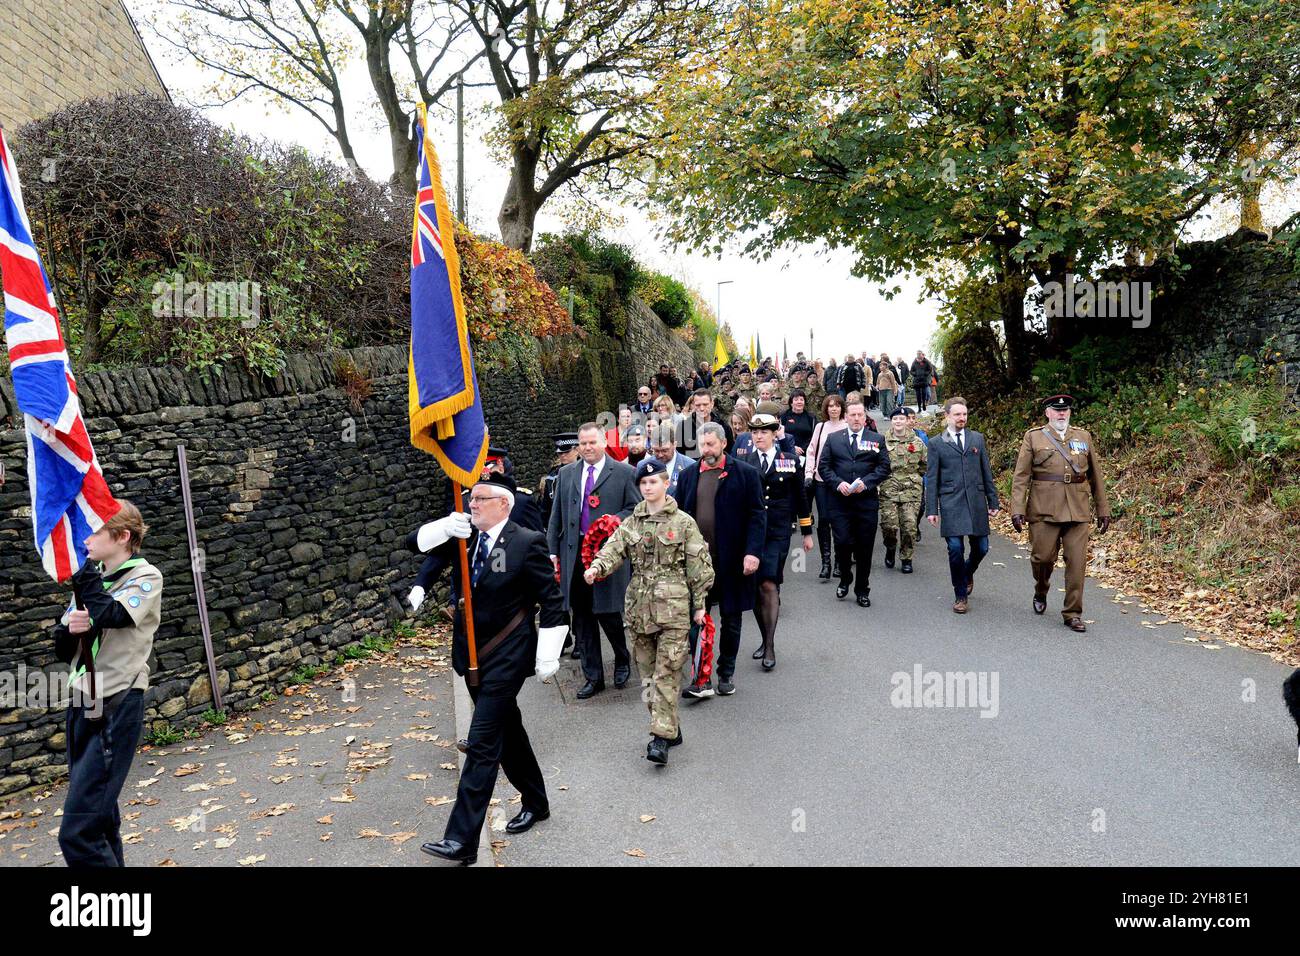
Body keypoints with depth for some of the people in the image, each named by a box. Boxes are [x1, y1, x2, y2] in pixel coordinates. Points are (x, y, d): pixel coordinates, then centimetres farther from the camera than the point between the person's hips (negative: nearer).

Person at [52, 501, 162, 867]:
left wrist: (86, 565, -12)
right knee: (99, 819, 16)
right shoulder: (92, 578, 12)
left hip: (117, 707, -7)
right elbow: (62, 648, 14)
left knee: (77, 833, -12)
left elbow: (109, 616, -25)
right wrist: (69, 628, -9)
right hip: (82, 705, 7)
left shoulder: (146, 577, -7)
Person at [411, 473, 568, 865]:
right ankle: (535, 802, 39)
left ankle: (462, 839, -2)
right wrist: (446, 527, -21)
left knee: (482, 744, -7)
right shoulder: (463, 538, 3)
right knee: (507, 730, 20)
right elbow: (415, 541, -1)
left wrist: (548, 656, -12)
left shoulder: (527, 542, -13)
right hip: (472, 656, 7)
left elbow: (552, 602, -11)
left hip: (506, 659, -7)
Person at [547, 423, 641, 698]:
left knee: (607, 612, -2)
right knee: (582, 618, 8)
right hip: (574, 553, 4)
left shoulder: (623, 473, 1)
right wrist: (552, 551, 7)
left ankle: (622, 659, 29)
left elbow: (635, 508, 2)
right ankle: (593, 677, 20)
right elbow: (556, 516, 12)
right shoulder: (566, 474, 12)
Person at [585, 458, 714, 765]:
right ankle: (670, 727, 24)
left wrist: (699, 604, -1)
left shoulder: (684, 522, -1)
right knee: (648, 669, 11)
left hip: (673, 605, -5)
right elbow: (613, 549, -3)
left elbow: (698, 566, 0)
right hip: (639, 605, 5)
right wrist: (597, 567, -24)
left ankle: (662, 737, -6)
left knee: (667, 670, -8)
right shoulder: (631, 523, 10)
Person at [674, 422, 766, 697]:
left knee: (731, 619, 11)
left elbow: (757, 515, -4)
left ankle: (726, 674, 27)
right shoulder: (688, 475, 8)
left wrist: (753, 552, -14)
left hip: (732, 561, -2)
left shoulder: (745, 474, -2)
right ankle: (701, 679, 2)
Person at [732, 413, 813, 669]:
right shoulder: (742, 461, 4)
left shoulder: (790, 460, 4)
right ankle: (766, 640, 23)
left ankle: (770, 646, -5)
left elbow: (800, 497, 10)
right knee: (754, 588, 7)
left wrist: (807, 532, 11)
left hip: (778, 532, -2)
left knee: (769, 585, -12)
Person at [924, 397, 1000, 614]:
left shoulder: (977, 439, 11)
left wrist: (993, 501, 10)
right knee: (955, 549, -8)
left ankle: (967, 573, 40)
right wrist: (931, 509, -4)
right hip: (951, 504, -3)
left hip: (976, 502, 3)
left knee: (981, 548, 6)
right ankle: (961, 596, 8)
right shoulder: (937, 444, 3)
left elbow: (986, 472, 13)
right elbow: (931, 479, 2)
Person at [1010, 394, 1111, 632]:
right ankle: (1041, 593, 33)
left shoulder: (1084, 437, 14)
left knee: (1077, 562, -1)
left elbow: (1096, 476, 16)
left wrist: (1103, 510, 13)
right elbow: (1021, 477, -1)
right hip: (1044, 509, -2)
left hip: (1078, 511, 2)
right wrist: (1017, 509, -10)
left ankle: (1072, 614, 9)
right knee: (1042, 557, 1)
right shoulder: (1033, 438, 5)